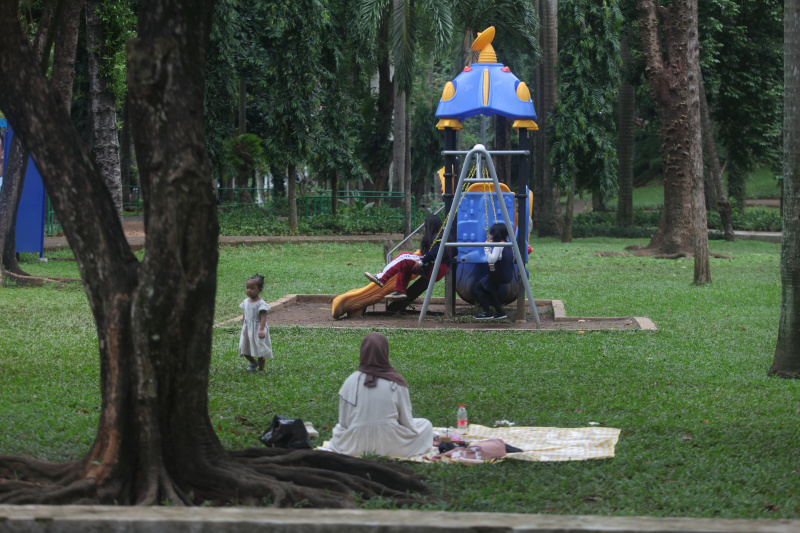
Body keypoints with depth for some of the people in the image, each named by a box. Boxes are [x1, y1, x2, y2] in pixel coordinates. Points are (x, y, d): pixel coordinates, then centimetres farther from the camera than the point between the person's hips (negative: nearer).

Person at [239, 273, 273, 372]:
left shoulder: (261, 304, -16)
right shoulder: (246, 302, 6)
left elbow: (263, 317, -22)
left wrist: (261, 330, -33)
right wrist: (243, 328, 19)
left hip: (257, 329, -6)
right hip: (247, 329, 6)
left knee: (259, 349, 0)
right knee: (244, 349, 8)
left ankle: (261, 368, 15)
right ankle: (253, 362, 34)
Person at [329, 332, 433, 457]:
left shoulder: (351, 381, -8)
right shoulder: (397, 383, -11)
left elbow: (343, 421, -1)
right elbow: (407, 422, -3)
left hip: (355, 446, 3)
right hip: (390, 445, -3)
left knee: (338, 428, 38)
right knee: (425, 425, 21)